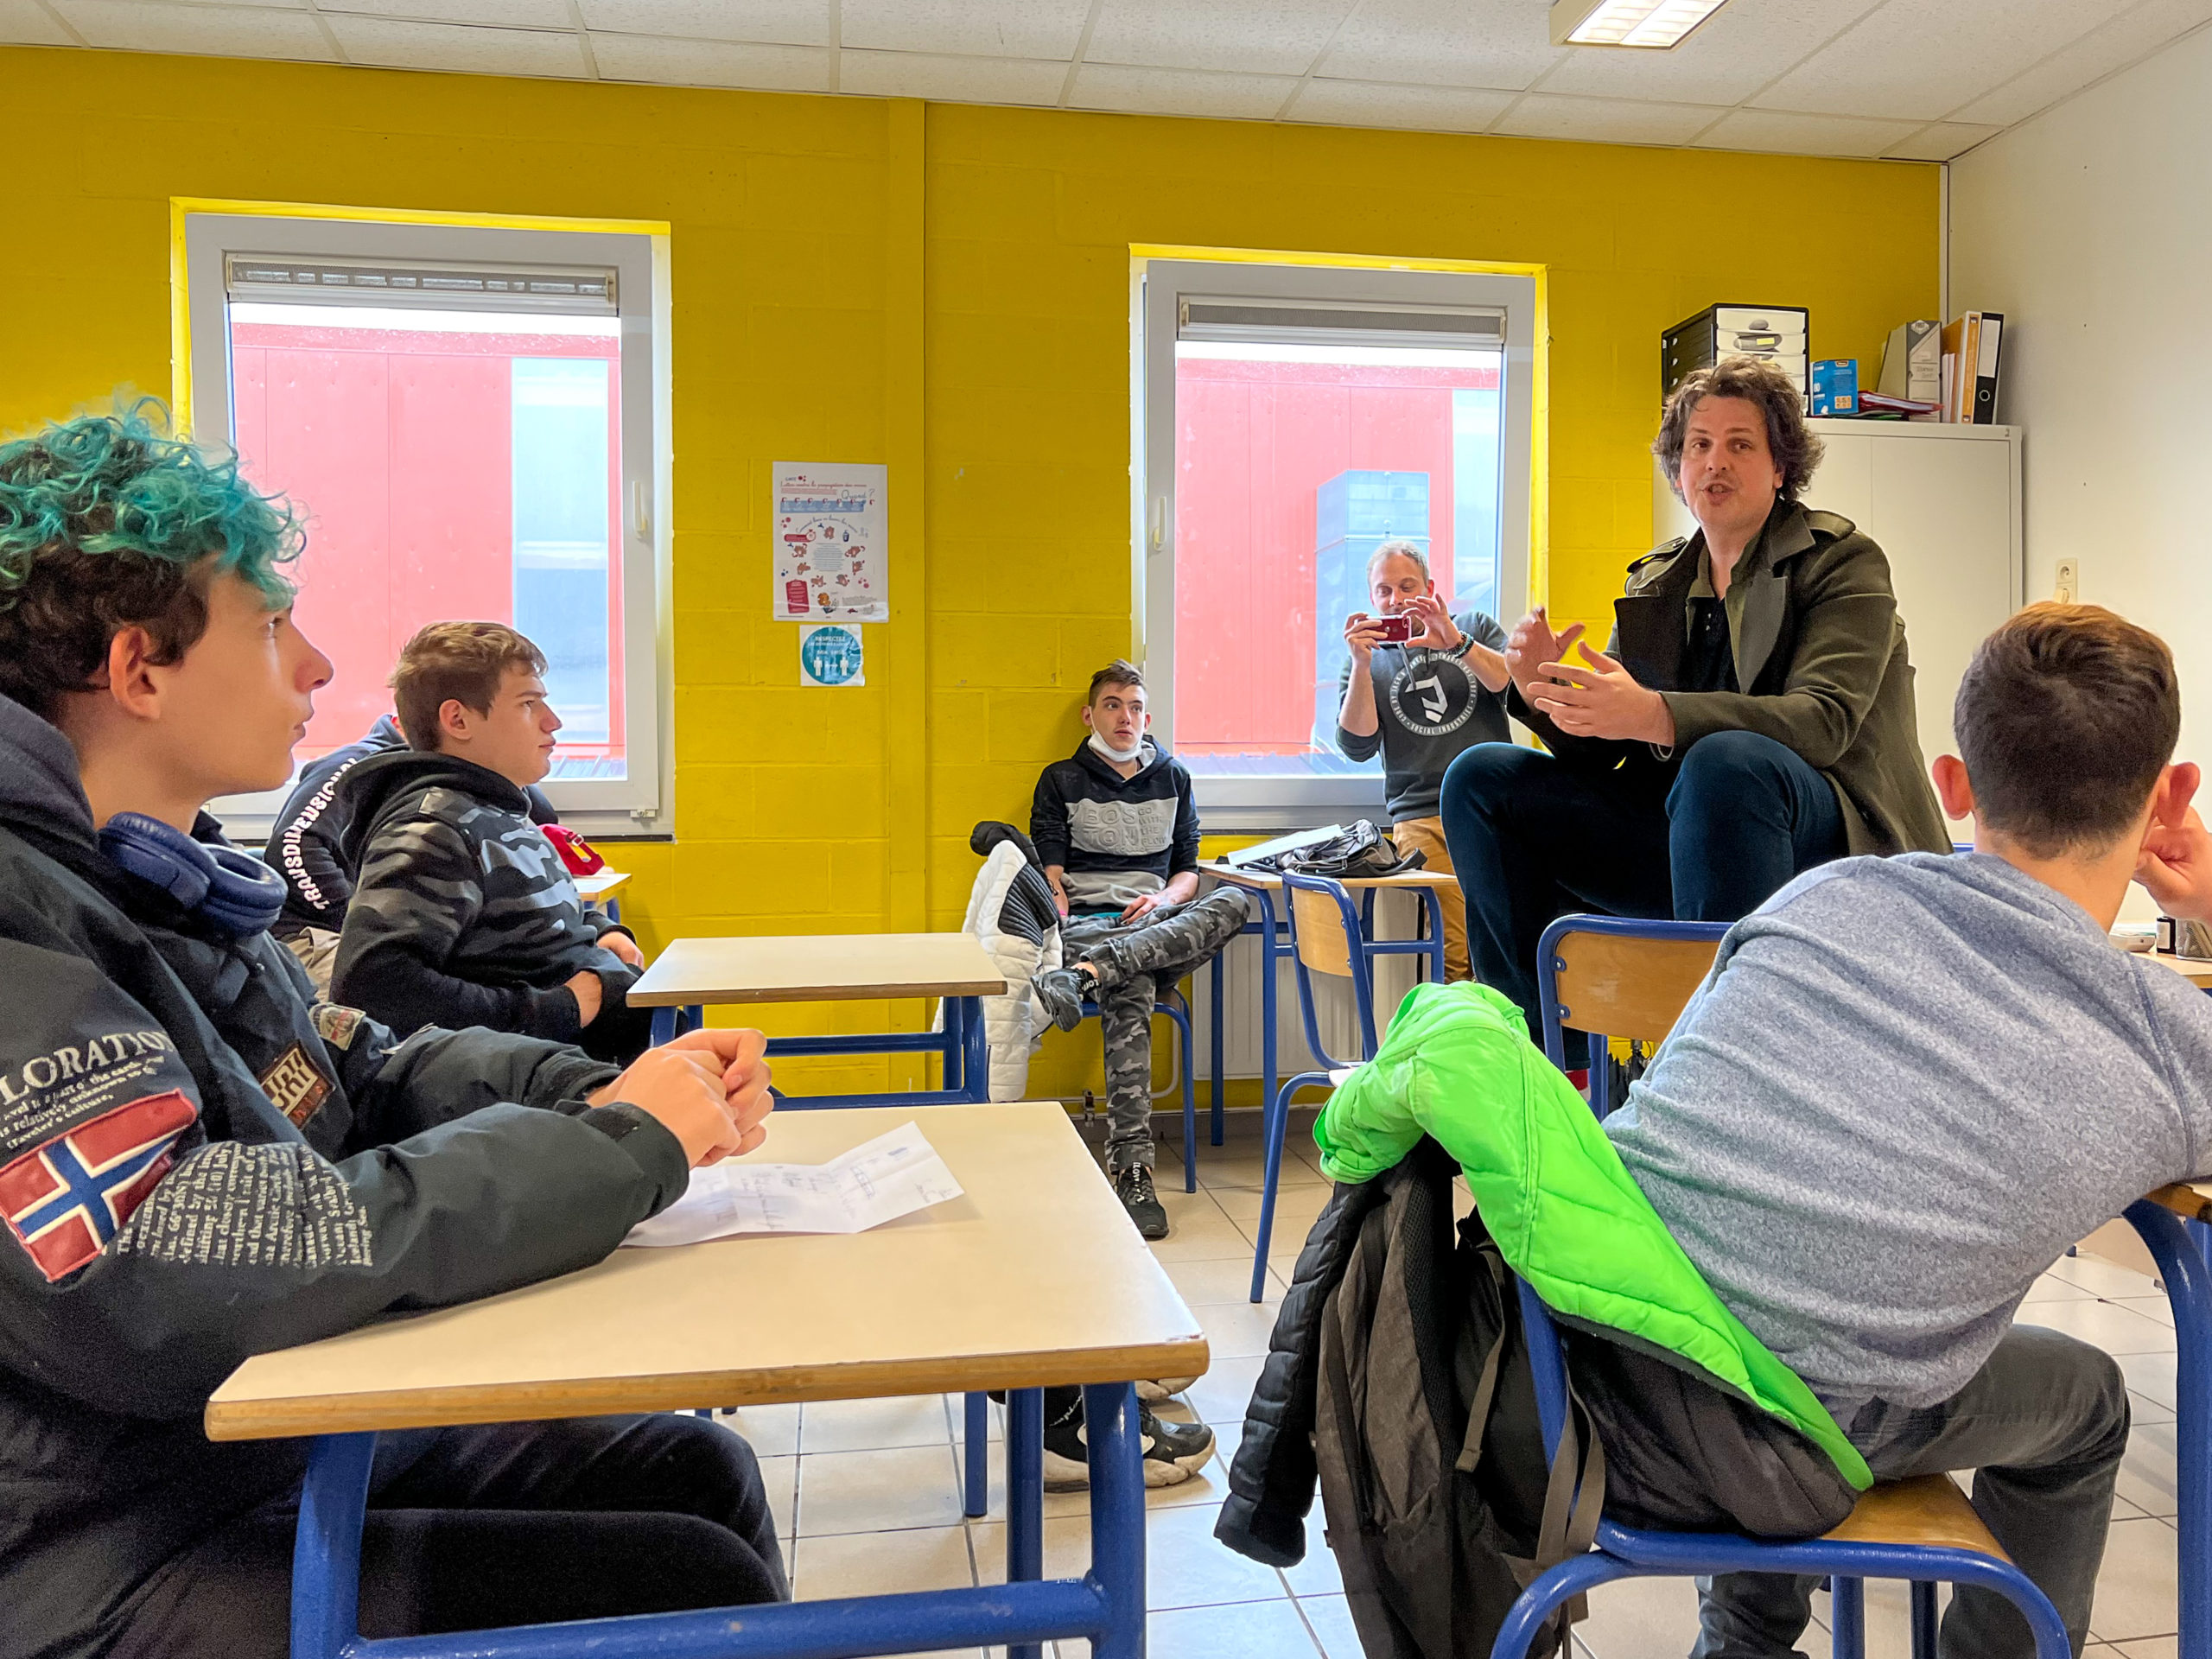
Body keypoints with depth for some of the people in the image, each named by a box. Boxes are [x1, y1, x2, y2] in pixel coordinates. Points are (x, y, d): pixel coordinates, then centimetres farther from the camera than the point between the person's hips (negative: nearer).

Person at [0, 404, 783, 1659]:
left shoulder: (162, 877, 6)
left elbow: (371, 1075, 12)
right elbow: (163, 1286, -34)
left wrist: (612, 1088, -7)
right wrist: (618, 1147, -28)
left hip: (296, 1438, 9)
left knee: (695, 1471, 12)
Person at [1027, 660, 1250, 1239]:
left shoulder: (1173, 779, 22)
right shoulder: (1061, 781, 14)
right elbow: (1050, 878, 5)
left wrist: (1164, 898, -2)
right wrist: (1060, 923, -16)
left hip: (1158, 923, 3)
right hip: (1085, 925, -3)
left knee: (1235, 902, -31)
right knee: (1131, 993, -38)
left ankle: (1087, 974, -45)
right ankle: (1130, 1169, -43)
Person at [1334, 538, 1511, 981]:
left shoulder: (1475, 628, 17)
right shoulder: (1368, 660, 16)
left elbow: (1517, 686, -1)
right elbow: (1357, 746, 3)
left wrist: (1457, 642, -14)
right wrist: (1361, 667, -7)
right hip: (1421, 818, 0)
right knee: (1451, 959, -16)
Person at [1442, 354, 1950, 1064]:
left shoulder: (1844, 560, -1)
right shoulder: (1657, 581, 15)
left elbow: (1824, 720, -19)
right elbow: (1605, 751, 10)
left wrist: (1652, 714, -34)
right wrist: (1543, 692, -14)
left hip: (1826, 839, -5)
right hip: (1681, 837, 5)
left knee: (1725, 760, -37)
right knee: (1480, 778, -7)